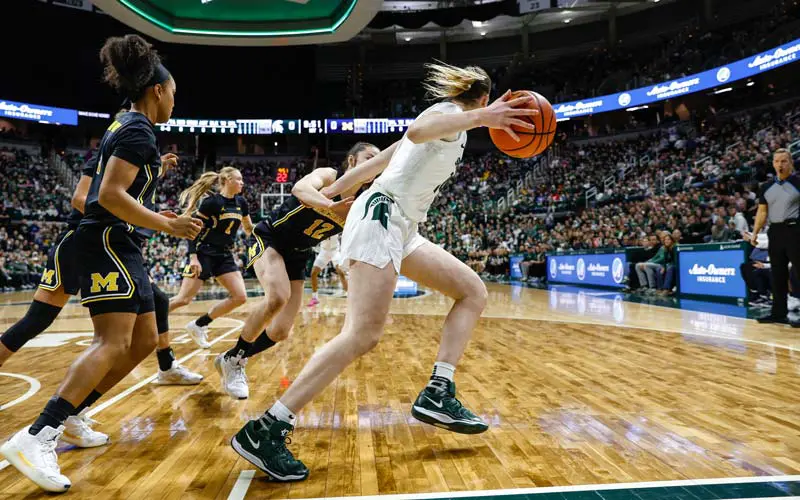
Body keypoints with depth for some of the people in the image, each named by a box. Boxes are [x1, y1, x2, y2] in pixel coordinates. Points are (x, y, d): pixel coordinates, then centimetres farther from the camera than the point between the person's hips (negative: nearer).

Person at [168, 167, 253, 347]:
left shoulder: (241, 203, 6)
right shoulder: (211, 202, -12)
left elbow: (249, 229, 20)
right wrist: (194, 258, -21)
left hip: (225, 256, 6)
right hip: (204, 253, -6)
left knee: (240, 297, -6)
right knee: (183, 299, -10)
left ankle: (198, 325, 6)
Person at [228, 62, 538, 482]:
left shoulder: (448, 119, 27)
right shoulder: (449, 111, 1)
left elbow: (375, 161, 26)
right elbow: (417, 131, -26)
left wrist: (331, 194, 30)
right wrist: (480, 118, -33)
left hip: (400, 228, 10)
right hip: (381, 218, -10)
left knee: (473, 292, 9)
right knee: (363, 335, -21)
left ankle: (437, 395, 1)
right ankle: (263, 431, -18)